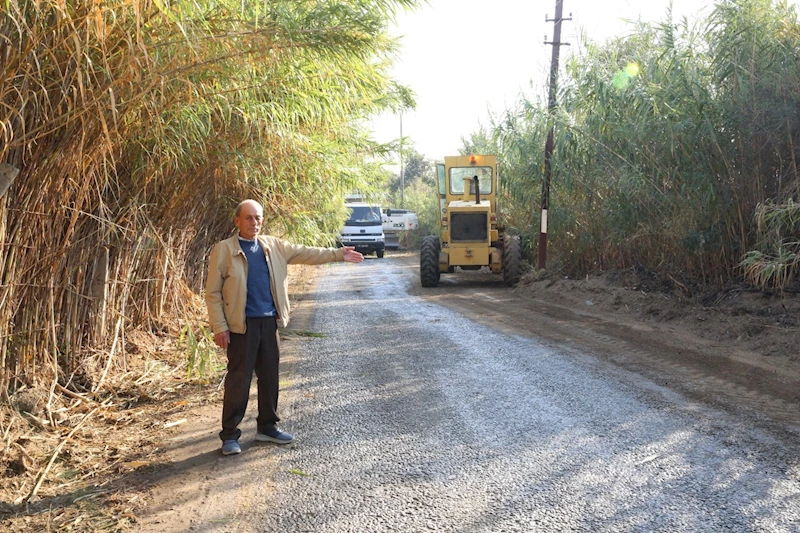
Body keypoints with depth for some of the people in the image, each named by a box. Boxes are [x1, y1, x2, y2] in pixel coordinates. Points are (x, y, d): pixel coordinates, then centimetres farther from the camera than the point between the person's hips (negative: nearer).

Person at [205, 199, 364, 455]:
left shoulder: (273, 246, 10)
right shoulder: (224, 250, -5)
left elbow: (305, 253, 16)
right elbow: (213, 292, -6)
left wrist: (338, 254, 13)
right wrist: (219, 327, -12)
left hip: (269, 322, 5)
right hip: (242, 325, -5)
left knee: (269, 376, 13)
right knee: (238, 380, -1)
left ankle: (267, 427, 27)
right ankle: (230, 435, 10)